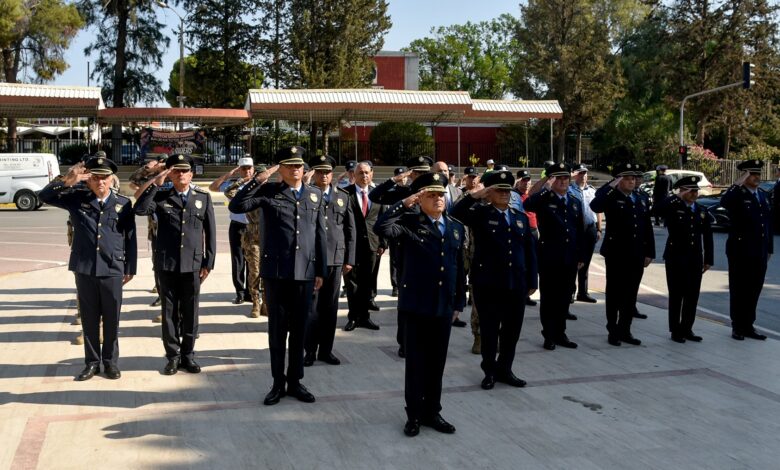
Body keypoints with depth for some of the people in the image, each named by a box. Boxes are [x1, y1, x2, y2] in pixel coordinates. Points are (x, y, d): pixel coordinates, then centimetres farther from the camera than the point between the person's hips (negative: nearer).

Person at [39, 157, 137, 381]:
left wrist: (130, 268, 3)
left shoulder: (123, 203, 1)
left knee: (111, 319, 7)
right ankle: (92, 362, 22)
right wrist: (67, 181, -15)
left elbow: (130, 238, 4)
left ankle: (111, 361, 21)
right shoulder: (77, 199, 4)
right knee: (89, 318, 10)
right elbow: (44, 196, 0)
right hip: (84, 269, 1)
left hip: (113, 270, -1)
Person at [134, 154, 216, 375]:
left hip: (193, 264, 0)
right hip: (167, 264, 0)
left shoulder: (203, 197, 4)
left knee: (190, 312, 8)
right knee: (169, 312, 7)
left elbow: (210, 231, 5)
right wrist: (156, 183, -15)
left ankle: (188, 355, 20)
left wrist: (208, 263, 1)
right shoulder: (161, 197, 3)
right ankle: (173, 355, 17)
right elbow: (139, 209, -15)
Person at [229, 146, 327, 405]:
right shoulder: (269, 192, 0)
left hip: (305, 272, 2)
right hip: (276, 271, -2)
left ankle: (295, 381, 23)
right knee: (277, 329, 7)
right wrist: (259, 179, -16)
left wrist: (321, 271, 7)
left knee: (299, 329, 10)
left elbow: (320, 234, 9)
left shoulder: (315, 194, 9)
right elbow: (236, 206, -12)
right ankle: (278, 383, 19)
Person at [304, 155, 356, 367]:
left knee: (330, 306, 9)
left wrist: (349, 259, 6)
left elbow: (350, 229, 10)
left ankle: (326, 349, 19)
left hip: (335, 259, 3)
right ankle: (310, 350, 14)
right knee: (311, 306, 3)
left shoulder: (343, 196, 11)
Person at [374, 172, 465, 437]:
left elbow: (459, 268, 12)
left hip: (444, 306, 4)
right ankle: (414, 415, 17)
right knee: (416, 362, 5)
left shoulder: (456, 227, 10)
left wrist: (459, 302, 11)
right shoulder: (411, 223, -4)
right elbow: (381, 228, -23)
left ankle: (432, 412, 25)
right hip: (417, 304, -4)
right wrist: (405, 203, -19)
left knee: (437, 363, 12)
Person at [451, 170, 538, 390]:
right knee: (489, 330, 5)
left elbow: (530, 251, 12)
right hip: (488, 284, -4)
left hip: (516, 285, 4)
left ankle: (504, 369, 26)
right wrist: (474, 196, -23)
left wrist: (532, 281, 9)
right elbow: (456, 214, -19)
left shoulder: (521, 217, 12)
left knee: (512, 330, 11)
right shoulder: (480, 214, -1)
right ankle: (490, 371, 19)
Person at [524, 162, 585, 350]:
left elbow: (580, 231, 13)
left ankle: (560, 333, 22)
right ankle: (549, 335, 13)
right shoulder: (544, 200, -5)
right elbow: (527, 205, -29)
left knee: (564, 298, 12)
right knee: (548, 298, 4)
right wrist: (546, 188, -26)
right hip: (549, 258, -5)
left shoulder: (576, 203, 12)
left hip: (570, 259, 5)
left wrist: (581, 256, 10)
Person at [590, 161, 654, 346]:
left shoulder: (642, 198, 10)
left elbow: (648, 227, 12)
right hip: (616, 253, -5)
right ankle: (613, 331, 16)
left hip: (637, 255, 5)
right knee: (614, 294, 6)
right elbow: (595, 206, -31)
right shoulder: (611, 196, -7)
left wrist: (649, 252, 9)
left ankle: (625, 330, 22)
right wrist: (611, 186, -28)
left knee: (631, 295, 11)